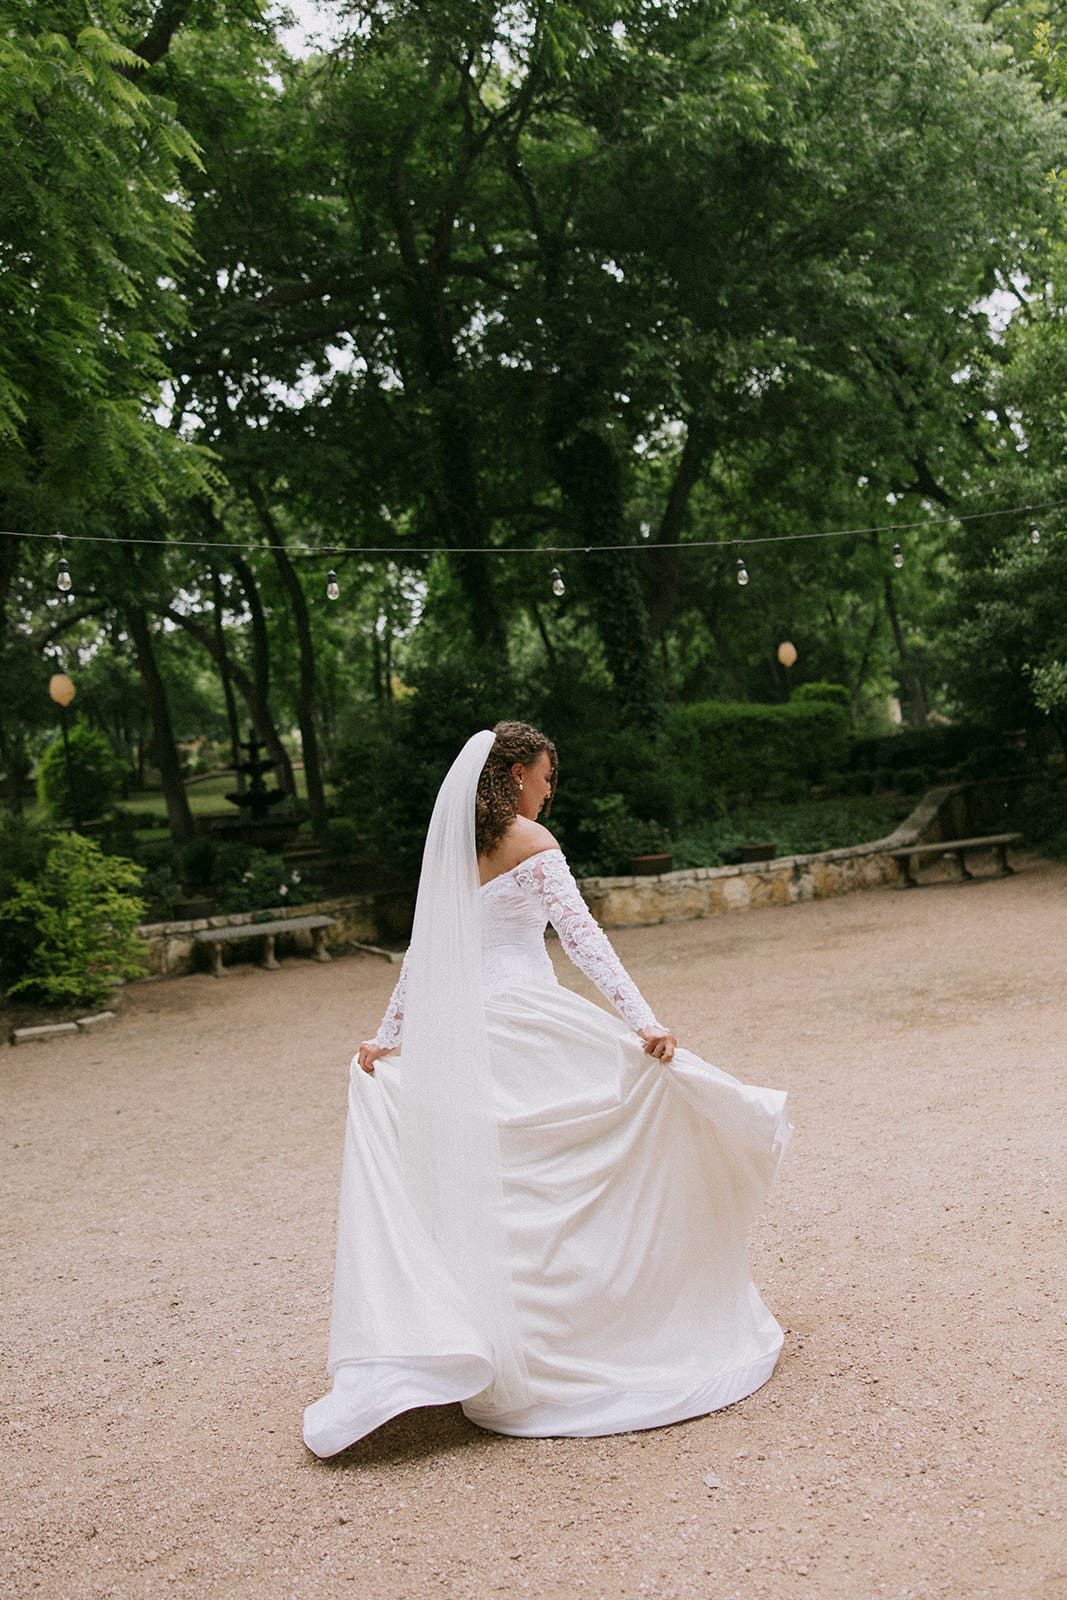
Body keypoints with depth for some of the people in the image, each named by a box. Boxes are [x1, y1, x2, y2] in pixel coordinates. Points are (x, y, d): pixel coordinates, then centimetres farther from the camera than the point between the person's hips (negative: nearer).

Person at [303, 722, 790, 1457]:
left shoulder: (452, 843, 14)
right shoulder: (530, 840, -6)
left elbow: (424, 951, 16)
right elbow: (582, 935, -15)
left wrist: (389, 1035, 23)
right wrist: (642, 1021, -19)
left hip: (458, 1031, 7)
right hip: (528, 1021, -7)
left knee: (487, 1189, 11)